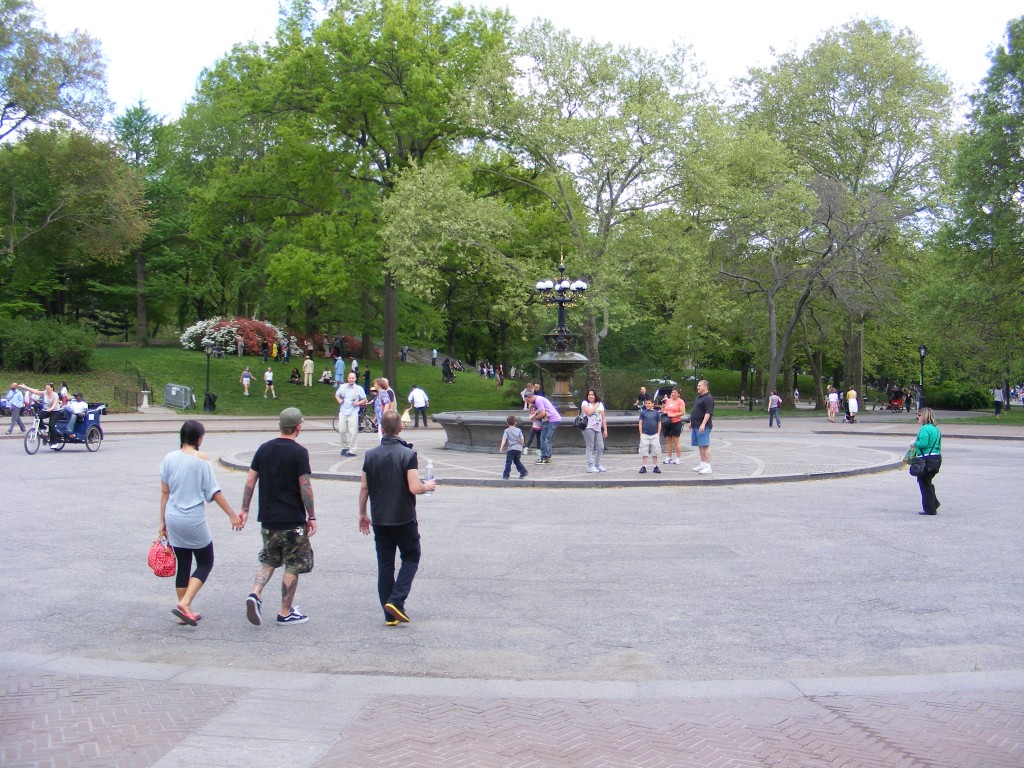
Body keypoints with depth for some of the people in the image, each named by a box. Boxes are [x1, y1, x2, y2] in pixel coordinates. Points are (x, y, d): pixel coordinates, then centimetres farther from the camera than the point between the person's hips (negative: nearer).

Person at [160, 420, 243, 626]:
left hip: (173, 519, 5)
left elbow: (164, 492, 8)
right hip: (194, 520, -5)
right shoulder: (201, 458, -10)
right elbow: (213, 491, -10)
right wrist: (232, 514, -5)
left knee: (183, 565, 15)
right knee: (205, 563, 9)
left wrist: (162, 521, 15)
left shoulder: (169, 458, 4)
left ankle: (184, 613, 19)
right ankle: (184, 604, -7)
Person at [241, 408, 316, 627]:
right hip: (292, 520, -5)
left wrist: (245, 509, 14)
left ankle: (255, 594, -1)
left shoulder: (264, 449, 5)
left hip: (267, 518, 6)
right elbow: (305, 487, -13)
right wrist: (311, 516, -6)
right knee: (293, 565, 6)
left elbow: (250, 481, 6)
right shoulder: (299, 452, -12)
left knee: (269, 560, 21)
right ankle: (285, 613, 11)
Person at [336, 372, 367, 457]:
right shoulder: (343, 387, 9)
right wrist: (339, 400, 2)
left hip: (353, 413, -3)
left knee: (352, 432, -6)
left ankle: (352, 450, -1)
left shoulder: (359, 389, 2)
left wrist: (358, 403, -10)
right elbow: (337, 395, 22)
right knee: (342, 430, 3)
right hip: (343, 412, 3)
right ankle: (344, 447, 23)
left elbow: (364, 399, 7)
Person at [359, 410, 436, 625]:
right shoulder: (408, 454, -13)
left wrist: (362, 514, 16)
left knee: (385, 564, 10)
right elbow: (414, 488, -19)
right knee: (411, 558, 12)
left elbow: (364, 488, 4)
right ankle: (396, 601, -5)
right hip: (403, 518, -4)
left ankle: (390, 615, 12)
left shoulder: (370, 455, 1)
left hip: (379, 519, 4)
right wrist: (428, 486, 2)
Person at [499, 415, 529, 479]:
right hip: (519, 448, 4)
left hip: (511, 449, -4)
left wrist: (501, 447, -15)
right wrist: (521, 446, 20)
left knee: (508, 462, 0)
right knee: (517, 461, 21)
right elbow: (522, 438, 4)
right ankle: (523, 472, 14)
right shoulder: (519, 430, 9)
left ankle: (506, 475, 0)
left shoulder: (507, 430, 1)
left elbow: (504, 439, -9)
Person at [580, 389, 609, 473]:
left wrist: (605, 430, 11)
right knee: (590, 447, -5)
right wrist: (596, 406, -5)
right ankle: (590, 466, -2)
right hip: (589, 428, -6)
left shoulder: (600, 404, 17)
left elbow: (603, 418, 16)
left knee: (600, 447, 4)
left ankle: (597, 465, 17)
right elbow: (589, 412, -19)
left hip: (598, 429, 6)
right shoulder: (585, 403, 1)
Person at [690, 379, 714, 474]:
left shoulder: (708, 398, -13)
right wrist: (692, 422, 25)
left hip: (703, 426, -10)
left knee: (705, 446, -10)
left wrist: (703, 424, -27)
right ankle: (702, 464, 21)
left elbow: (708, 413, -21)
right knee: (700, 446, 13)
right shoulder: (699, 397, 17)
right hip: (696, 426, 10)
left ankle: (708, 466, -10)